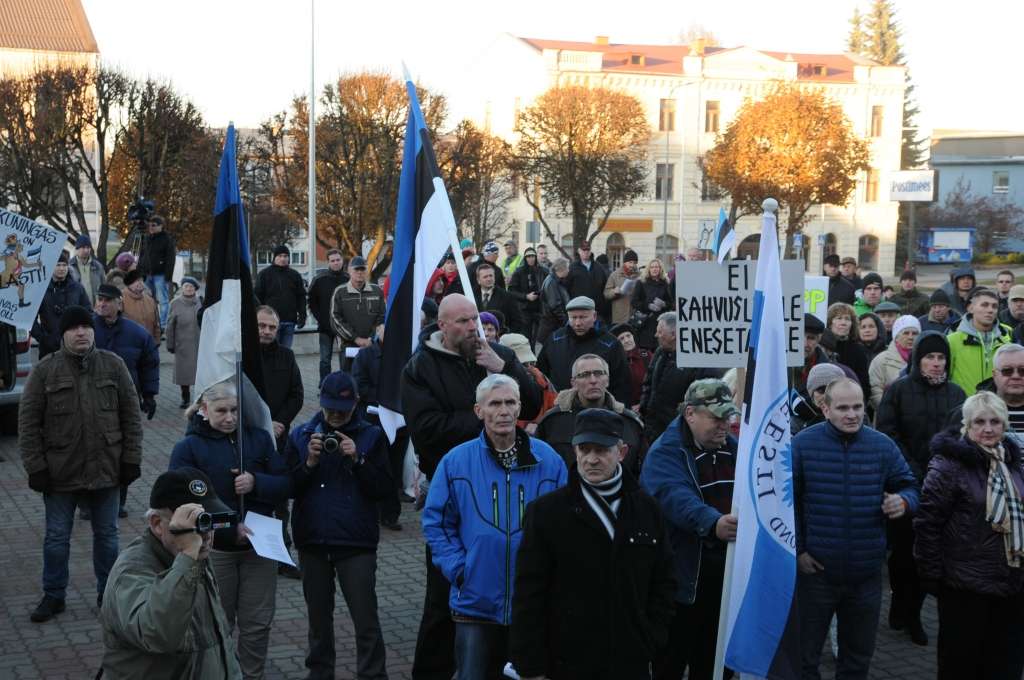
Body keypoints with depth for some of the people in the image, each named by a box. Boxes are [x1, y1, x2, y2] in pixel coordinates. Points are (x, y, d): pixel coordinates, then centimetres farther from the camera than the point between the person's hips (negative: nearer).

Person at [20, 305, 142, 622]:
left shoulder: (113, 365, -1)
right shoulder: (44, 370, -5)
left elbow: (131, 415, 3)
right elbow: (28, 422, -3)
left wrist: (131, 459, -1)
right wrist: (36, 467, -8)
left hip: (105, 470, 1)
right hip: (60, 472, -1)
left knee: (106, 534, 13)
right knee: (56, 537, 10)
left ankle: (107, 592, 28)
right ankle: (53, 595, 26)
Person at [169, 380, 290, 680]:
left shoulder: (259, 438, 2)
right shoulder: (188, 447, -8)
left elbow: (285, 484, 1)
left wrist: (256, 483, -20)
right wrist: (229, 530, -27)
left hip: (259, 545, 3)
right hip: (214, 549, -3)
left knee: (257, 623, 10)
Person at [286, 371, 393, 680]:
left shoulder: (372, 436, -1)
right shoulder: (301, 435, 5)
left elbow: (384, 488, -7)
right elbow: (288, 487, 0)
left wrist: (358, 459, -18)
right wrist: (309, 463, -15)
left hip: (356, 542, -3)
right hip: (312, 540, 3)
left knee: (366, 618, -4)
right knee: (318, 614, 17)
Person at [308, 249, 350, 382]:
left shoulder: (348, 279, -2)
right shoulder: (319, 279, -2)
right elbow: (312, 301, 5)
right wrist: (320, 319, -2)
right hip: (325, 326, 0)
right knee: (325, 359, 3)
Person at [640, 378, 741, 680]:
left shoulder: (734, 449, 12)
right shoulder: (665, 452, -12)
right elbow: (675, 496, -30)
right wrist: (712, 522, -48)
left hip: (727, 573, 6)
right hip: (684, 576, -6)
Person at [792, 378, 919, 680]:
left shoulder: (883, 446, 0)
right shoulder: (802, 444, -8)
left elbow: (909, 487, 9)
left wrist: (903, 501, -15)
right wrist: (797, 549, -8)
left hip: (866, 574, 3)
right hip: (815, 569, -3)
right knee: (804, 655, 10)